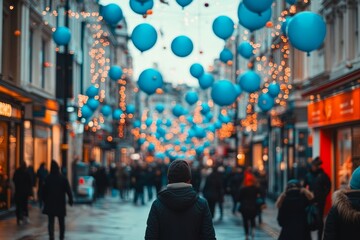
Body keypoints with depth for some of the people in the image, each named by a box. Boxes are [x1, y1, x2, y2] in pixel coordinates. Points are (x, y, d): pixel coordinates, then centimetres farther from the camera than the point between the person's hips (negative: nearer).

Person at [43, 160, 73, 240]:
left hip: (50, 203, 0)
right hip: (61, 203, 0)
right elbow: (68, 191, -7)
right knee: (61, 221, 14)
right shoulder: (63, 178, -7)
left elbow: (44, 191, -2)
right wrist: (70, 200, 0)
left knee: (51, 221, 1)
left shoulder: (48, 179, -6)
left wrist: (45, 201, 8)